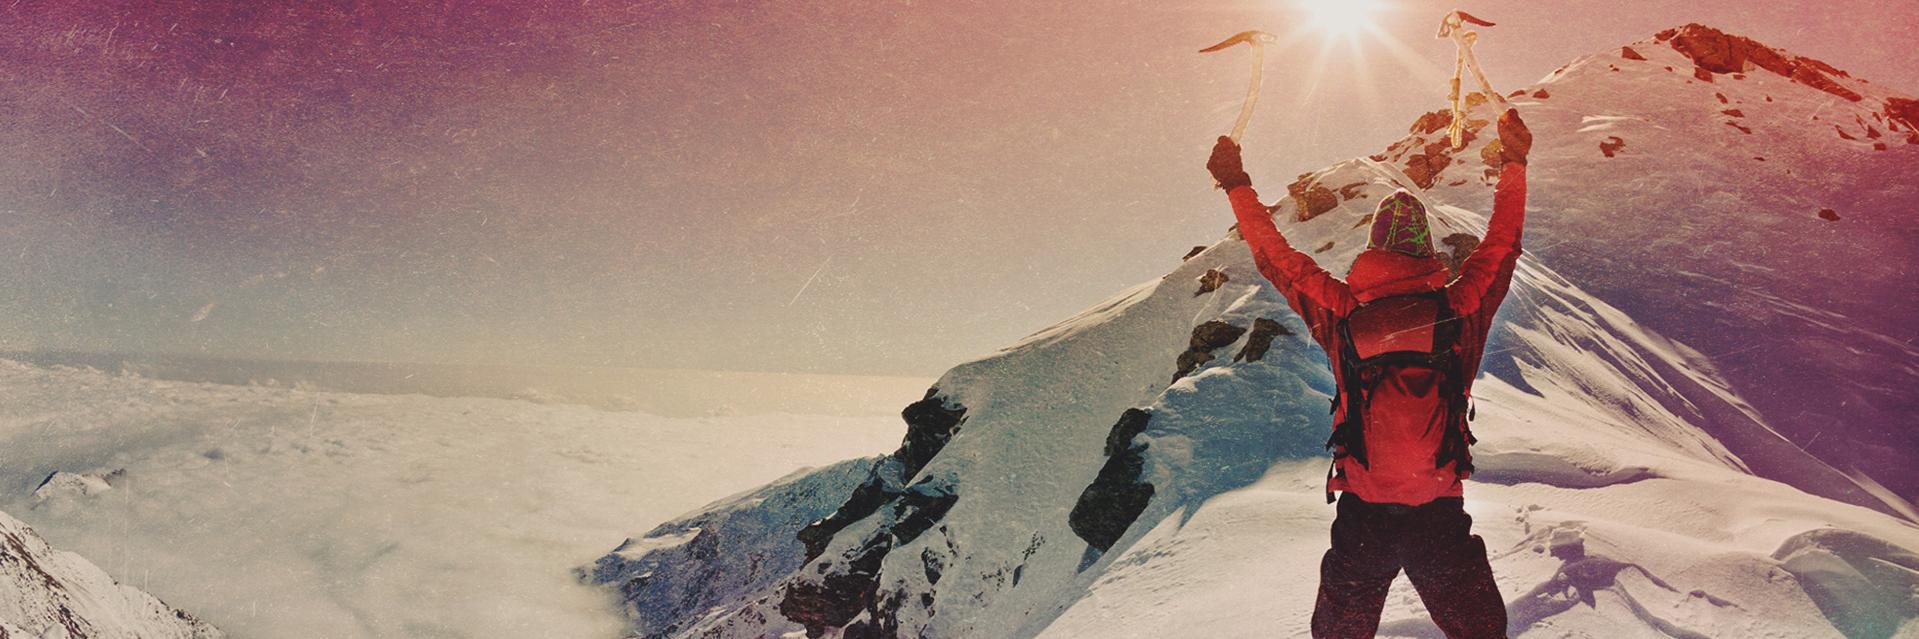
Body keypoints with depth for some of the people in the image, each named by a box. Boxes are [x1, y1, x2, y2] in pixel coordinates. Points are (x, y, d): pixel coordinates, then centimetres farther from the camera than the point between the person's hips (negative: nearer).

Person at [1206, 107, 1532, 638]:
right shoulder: (1458, 308, -4)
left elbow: (1279, 260, 9)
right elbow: (1502, 245, 12)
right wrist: (1514, 162, 25)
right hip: (1440, 517, 0)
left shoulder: (1341, 314, -3)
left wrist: (1237, 186, 20)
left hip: (1361, 517, 1)